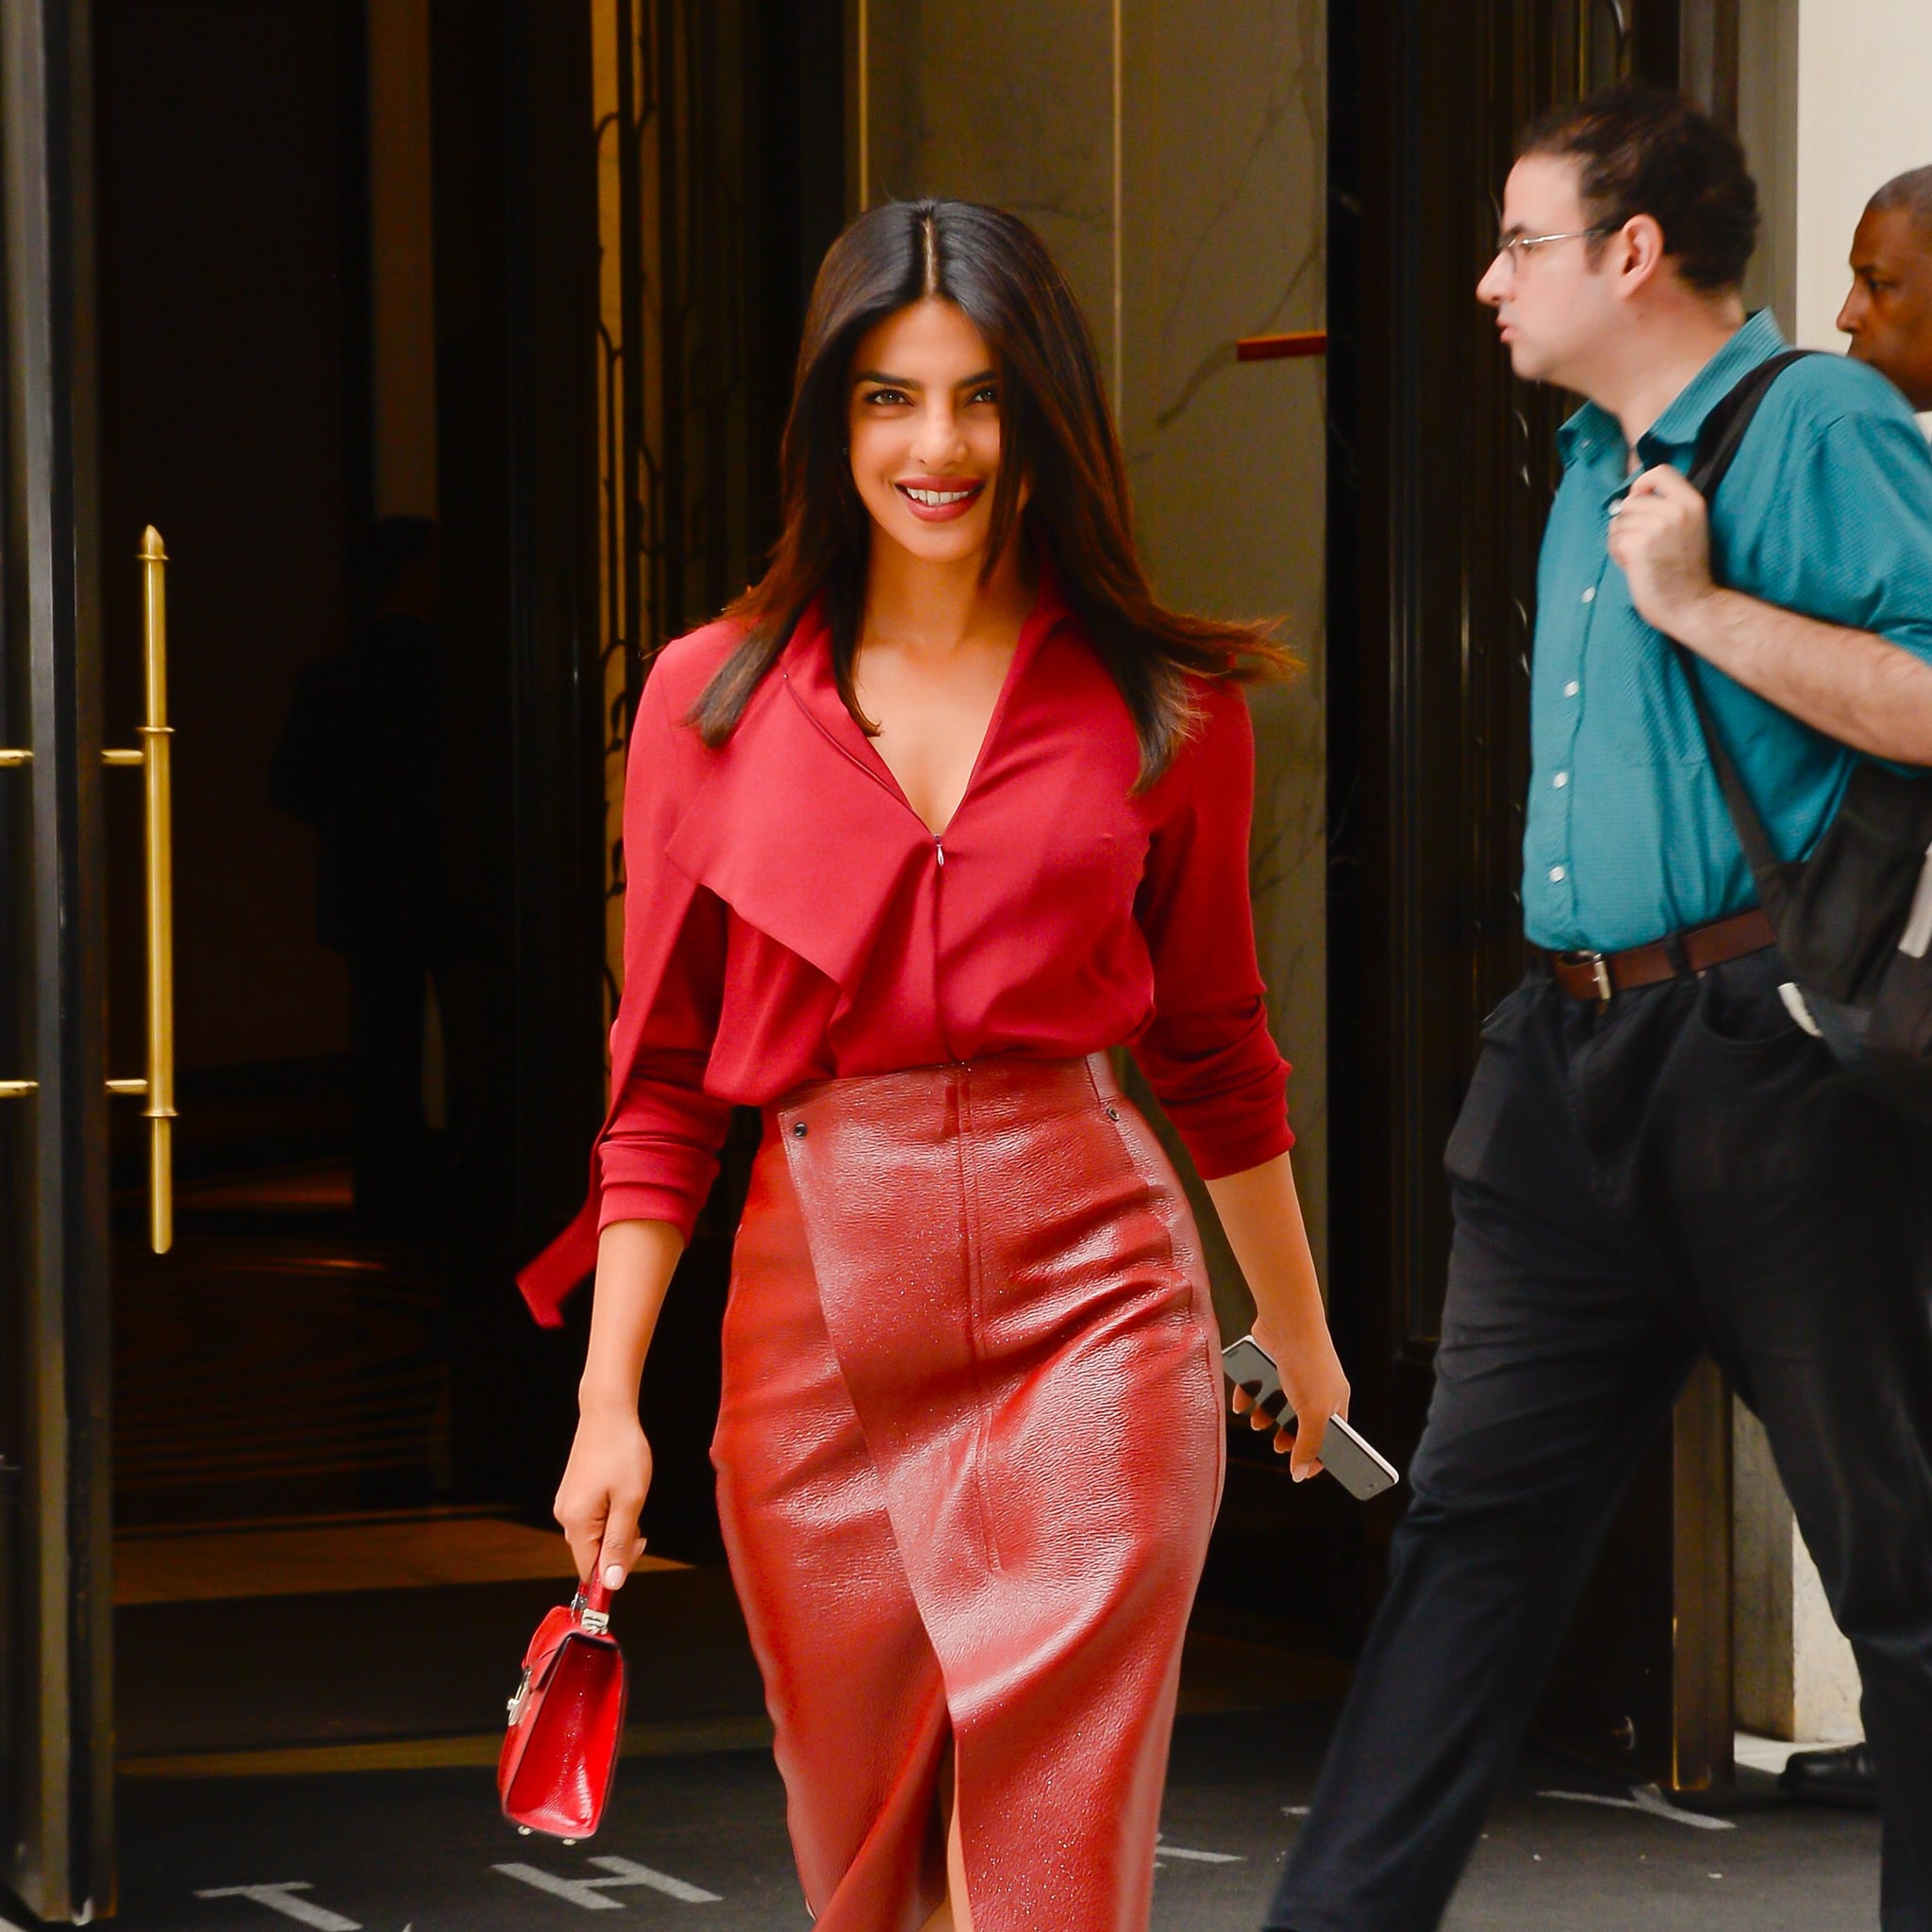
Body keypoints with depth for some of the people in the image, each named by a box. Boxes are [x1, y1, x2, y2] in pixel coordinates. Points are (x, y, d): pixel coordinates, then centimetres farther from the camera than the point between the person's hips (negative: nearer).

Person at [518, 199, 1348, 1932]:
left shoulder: (1165, 712, 2)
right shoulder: (714, 699, 3)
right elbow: (663, 1084, 6)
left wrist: (1301, 1333, 22)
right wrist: (610, 1404, 0)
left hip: (1087, 1301, -1)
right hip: (815, 1318, 2)